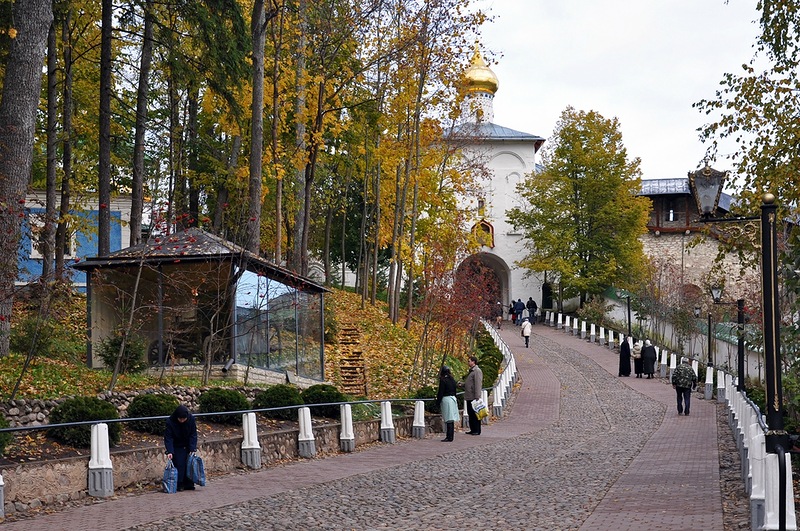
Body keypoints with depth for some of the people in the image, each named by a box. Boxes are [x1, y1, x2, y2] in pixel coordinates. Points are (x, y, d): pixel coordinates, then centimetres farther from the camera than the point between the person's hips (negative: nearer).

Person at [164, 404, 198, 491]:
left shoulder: (191, 419, -18)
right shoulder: (170, 422, -24)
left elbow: (193, 435, -11)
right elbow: (168, 438, -21)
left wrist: (192, 449, -18)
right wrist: (170, 452, -30)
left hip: (188, 445, 3)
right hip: (177, 447, -2)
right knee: (179, 465, -10)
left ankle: (189, 484, 10)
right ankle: (179, 485, -3)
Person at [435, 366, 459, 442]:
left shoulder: (443, 380, -12)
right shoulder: (453, 380, 10)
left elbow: (440, 393, -12)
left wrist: (438, 402, -7)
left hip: (446, 399, -7)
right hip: (453, 399, 7)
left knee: (448, 420, -7)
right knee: (452, 420, 10)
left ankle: (449, 437, -8)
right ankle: (450, 436, 14)